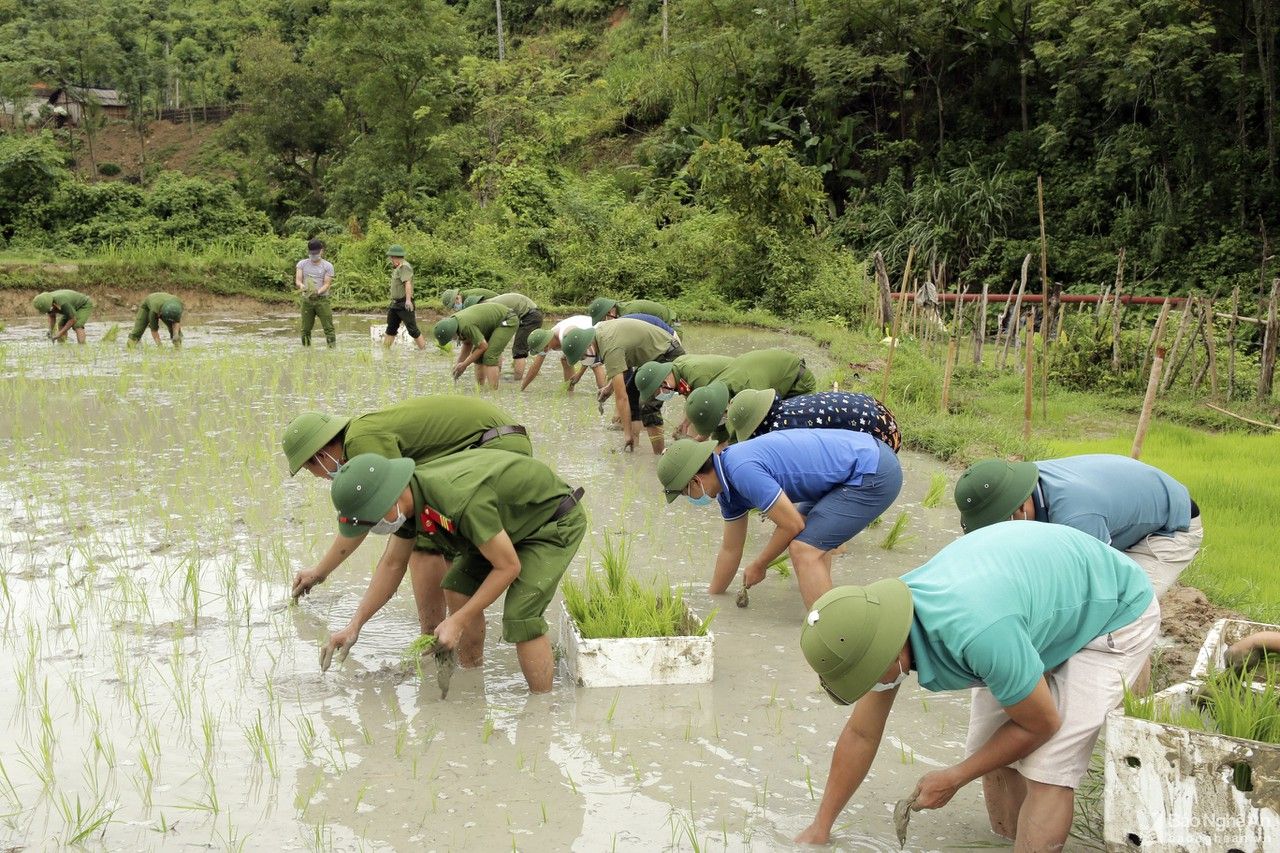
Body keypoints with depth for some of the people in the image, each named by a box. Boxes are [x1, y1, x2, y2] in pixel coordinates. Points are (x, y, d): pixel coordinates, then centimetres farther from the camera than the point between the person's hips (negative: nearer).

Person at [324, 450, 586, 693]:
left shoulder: (460, 501, -39)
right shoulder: (409, 497, -11)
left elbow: (508, 566, -28)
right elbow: (392, 565, 6)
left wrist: (458, 621, -22)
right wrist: (354, 625, 4)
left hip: (555, 522, -9)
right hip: (513, 523, 9)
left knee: (520, 617, -20)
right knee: (458, 589, 3)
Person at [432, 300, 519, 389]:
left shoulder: (466, 326, -33)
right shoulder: (453, 322, -5)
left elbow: (483, 346, -24)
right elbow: (468, 344, 8)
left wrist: (464, 365, -15)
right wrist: (458, 364, 0)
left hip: (508, 321, -10)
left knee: (489, 356, -18)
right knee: (478, 355, 7)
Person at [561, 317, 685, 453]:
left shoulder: (611, 349, -29)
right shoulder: (600, 330, -2)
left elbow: (621, 397, -29)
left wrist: (628, 434, -26)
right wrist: (609, 387, 8)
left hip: (669, 355, -11)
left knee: (648, 404, -20)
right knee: (631, 395, 8)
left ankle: (659, 455, -17)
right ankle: (633, 447, 7)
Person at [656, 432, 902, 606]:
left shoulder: (743, 471, -21)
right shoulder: (727, 483, 11)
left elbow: (791, 526, -15)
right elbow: (730, 549, 24)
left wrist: (757, 566, 0)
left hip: (874, 474, -10)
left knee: (804, 549, -14)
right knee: (808, 524, 29)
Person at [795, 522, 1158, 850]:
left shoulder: (976, 633, -42)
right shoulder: (882, 619, -17)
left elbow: (1041, 724, -23)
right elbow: (860, 734, -1)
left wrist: (953, 779, -11)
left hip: (1113, 614, -7)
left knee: (1046, 772, -15)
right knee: (989, 750, 4)